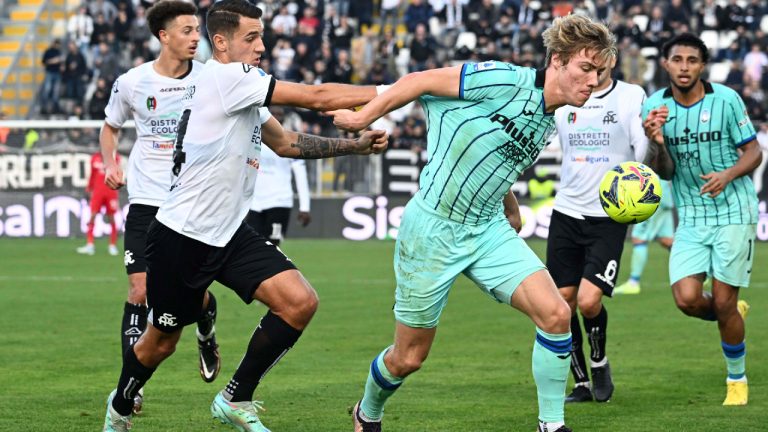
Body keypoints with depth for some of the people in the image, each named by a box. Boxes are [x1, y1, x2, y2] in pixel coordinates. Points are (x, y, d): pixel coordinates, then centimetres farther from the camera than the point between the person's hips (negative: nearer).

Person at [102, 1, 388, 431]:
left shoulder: (243, 90, 12)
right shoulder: (224, 77, -17)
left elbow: (286, 142, 22)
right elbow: (316, 97, -18)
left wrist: (356, 145, 12)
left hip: (230, 233, 8)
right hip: (182, 236, -8)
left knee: (301, 302, -10)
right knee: (162, 341, 7)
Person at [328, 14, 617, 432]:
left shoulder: (547, 123, 5)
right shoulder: (504, 82, -20)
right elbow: (420, 81, -12)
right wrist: (362, 118, -8)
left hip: (488, 230, 6)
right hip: (432, 228, -6)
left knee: (555, 314, -15)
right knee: (408, 357, 5)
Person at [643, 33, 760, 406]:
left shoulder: (726, 100, -9)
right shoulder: (655, 107, -1)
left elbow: (753, 151, -3)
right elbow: (664, 172, 2)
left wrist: (727, 175, -23)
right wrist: (657, 144, -20)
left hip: (734, 211, -3)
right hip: (690, 217, 3)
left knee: (723, 304, -5)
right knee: (687, 299, -12)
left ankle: (737, 379, 18)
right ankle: (732, 316, 23)